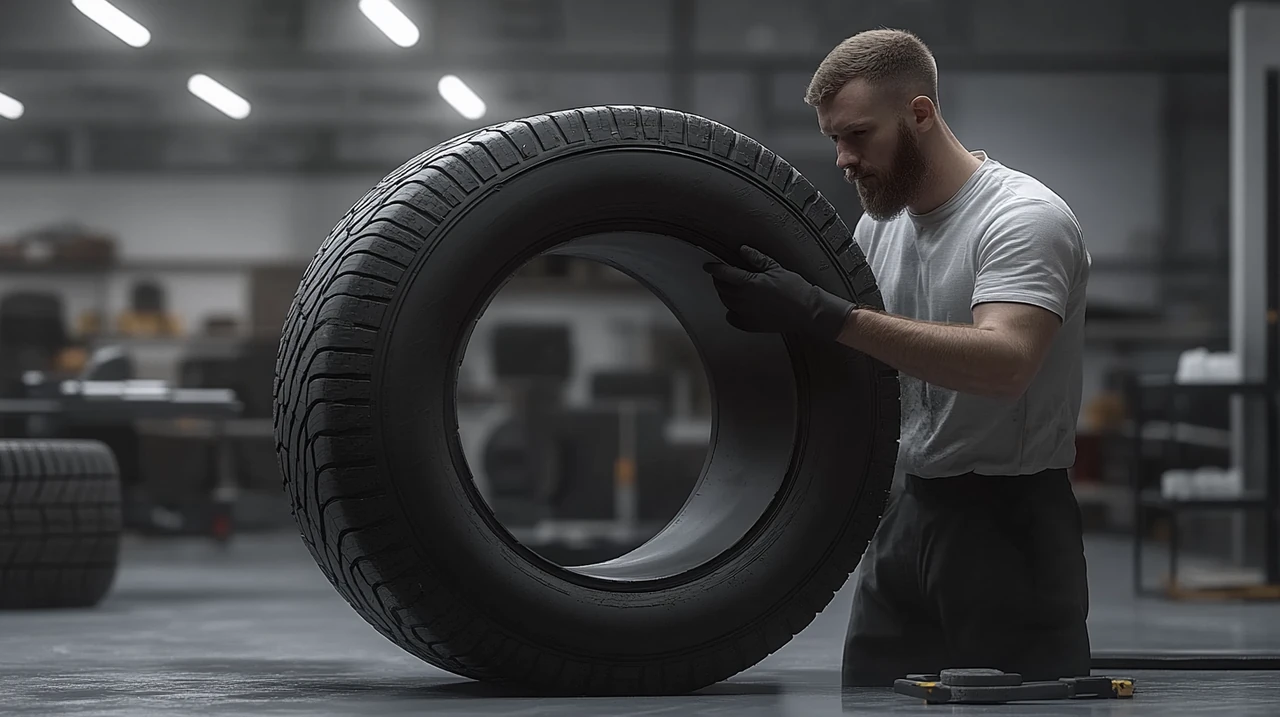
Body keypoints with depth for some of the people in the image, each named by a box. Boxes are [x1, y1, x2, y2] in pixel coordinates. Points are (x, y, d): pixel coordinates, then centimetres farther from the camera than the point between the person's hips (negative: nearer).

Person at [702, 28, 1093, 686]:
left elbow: (1004, 361, -33)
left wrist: (827, 316, -38)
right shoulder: (878, 224, 10)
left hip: (1007, 523, -8)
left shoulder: (1025, 218, -16)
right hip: (904, 512, 8)